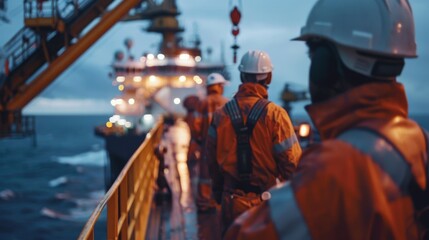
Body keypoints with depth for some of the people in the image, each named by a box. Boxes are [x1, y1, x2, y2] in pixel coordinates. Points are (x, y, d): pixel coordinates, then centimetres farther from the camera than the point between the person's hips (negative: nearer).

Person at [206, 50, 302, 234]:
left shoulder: (221, 115, -1)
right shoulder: (275, 115, -14)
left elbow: (212, 160, 9)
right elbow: (291, 161, -13)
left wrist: (219, 191, 24)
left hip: (232, 203, 3)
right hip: (268, 203, -3)